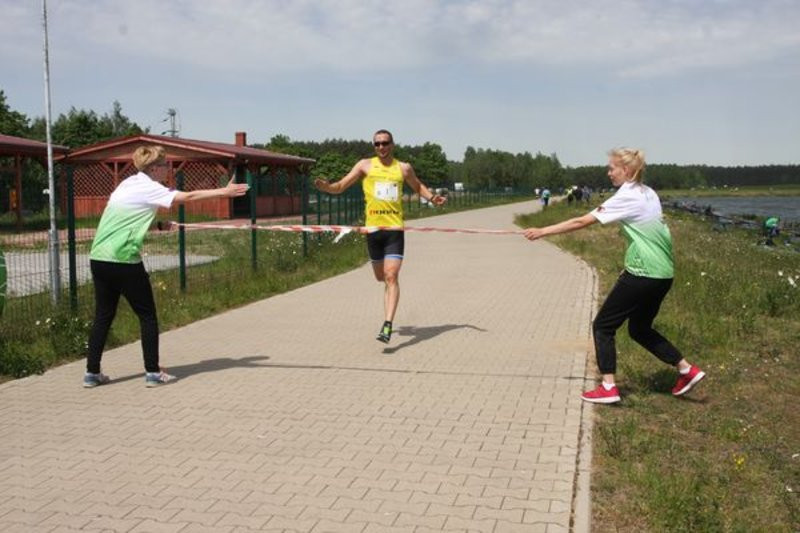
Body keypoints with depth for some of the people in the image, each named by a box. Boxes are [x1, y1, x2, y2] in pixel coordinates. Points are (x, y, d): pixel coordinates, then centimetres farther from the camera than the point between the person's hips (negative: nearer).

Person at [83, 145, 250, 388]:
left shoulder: (129, 183, 15)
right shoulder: (148, 187, -9)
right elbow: (188, 197, -17)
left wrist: (158, 223, 16)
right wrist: (224, 192, -18)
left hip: (99, 257, 8)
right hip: (123, 261, -8)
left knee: (103, 316, 14)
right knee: (147, 316, 4)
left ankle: (92, 373, 16)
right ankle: (153, 372, 7)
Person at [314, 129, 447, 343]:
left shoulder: (403, 168, 8)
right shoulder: (365, 165, 6)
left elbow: (418, 187, 25)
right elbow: (341, 186, 5)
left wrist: (432, 198, 6)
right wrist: (327, 187, -16)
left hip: (395, 229, -2)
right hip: (373, 229, 2)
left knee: (391, 277, -13)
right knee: (380, 277, 13)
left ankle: (387, 326, -15)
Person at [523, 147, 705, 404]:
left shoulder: (627, 197, -13)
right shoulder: (649, 194, 12)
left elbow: (581, 222, -16)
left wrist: (543, 231, -13)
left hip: (643, 275, -9)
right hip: (662, 273, 9)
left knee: (603, 326, 2)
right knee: (640, 329, 23)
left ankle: (608, 388, 0)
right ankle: (687, 370, 24)